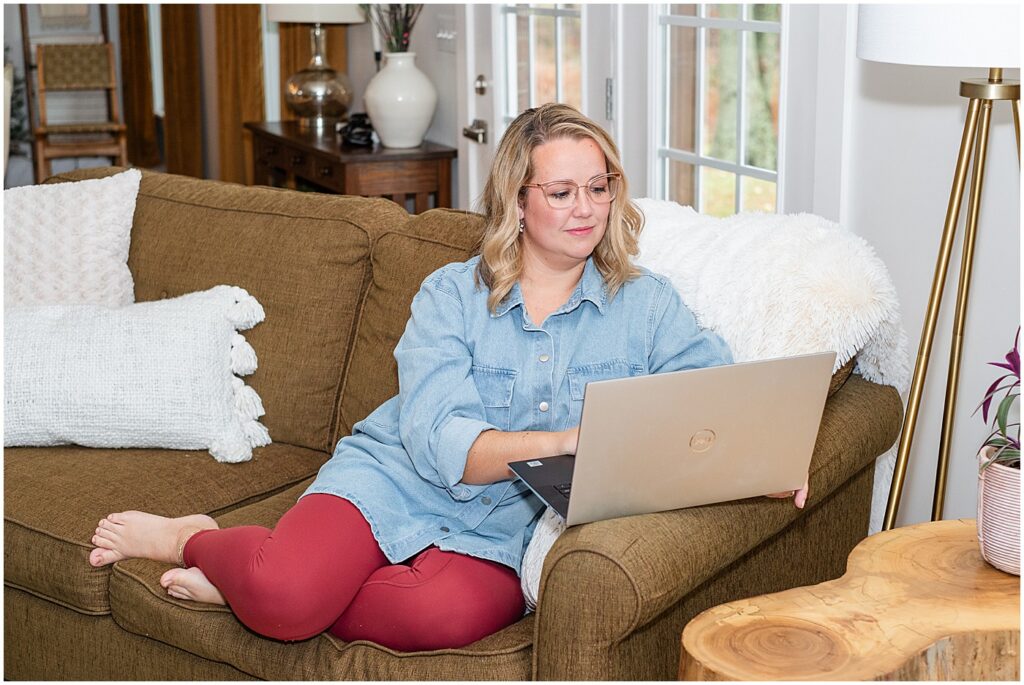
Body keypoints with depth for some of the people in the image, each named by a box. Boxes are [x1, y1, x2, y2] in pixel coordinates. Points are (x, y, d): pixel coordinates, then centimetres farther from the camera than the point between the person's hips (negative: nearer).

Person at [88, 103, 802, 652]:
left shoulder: (647, 305, 5)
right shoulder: (452, 294, 1)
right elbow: (437, 440, -13)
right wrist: (560, 441, -29)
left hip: (501, 532, 1)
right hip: (394, 481, 0)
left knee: (445, 615, -35)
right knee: (287, 591, -31)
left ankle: (252, 586, -9)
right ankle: (193, 538, 6)